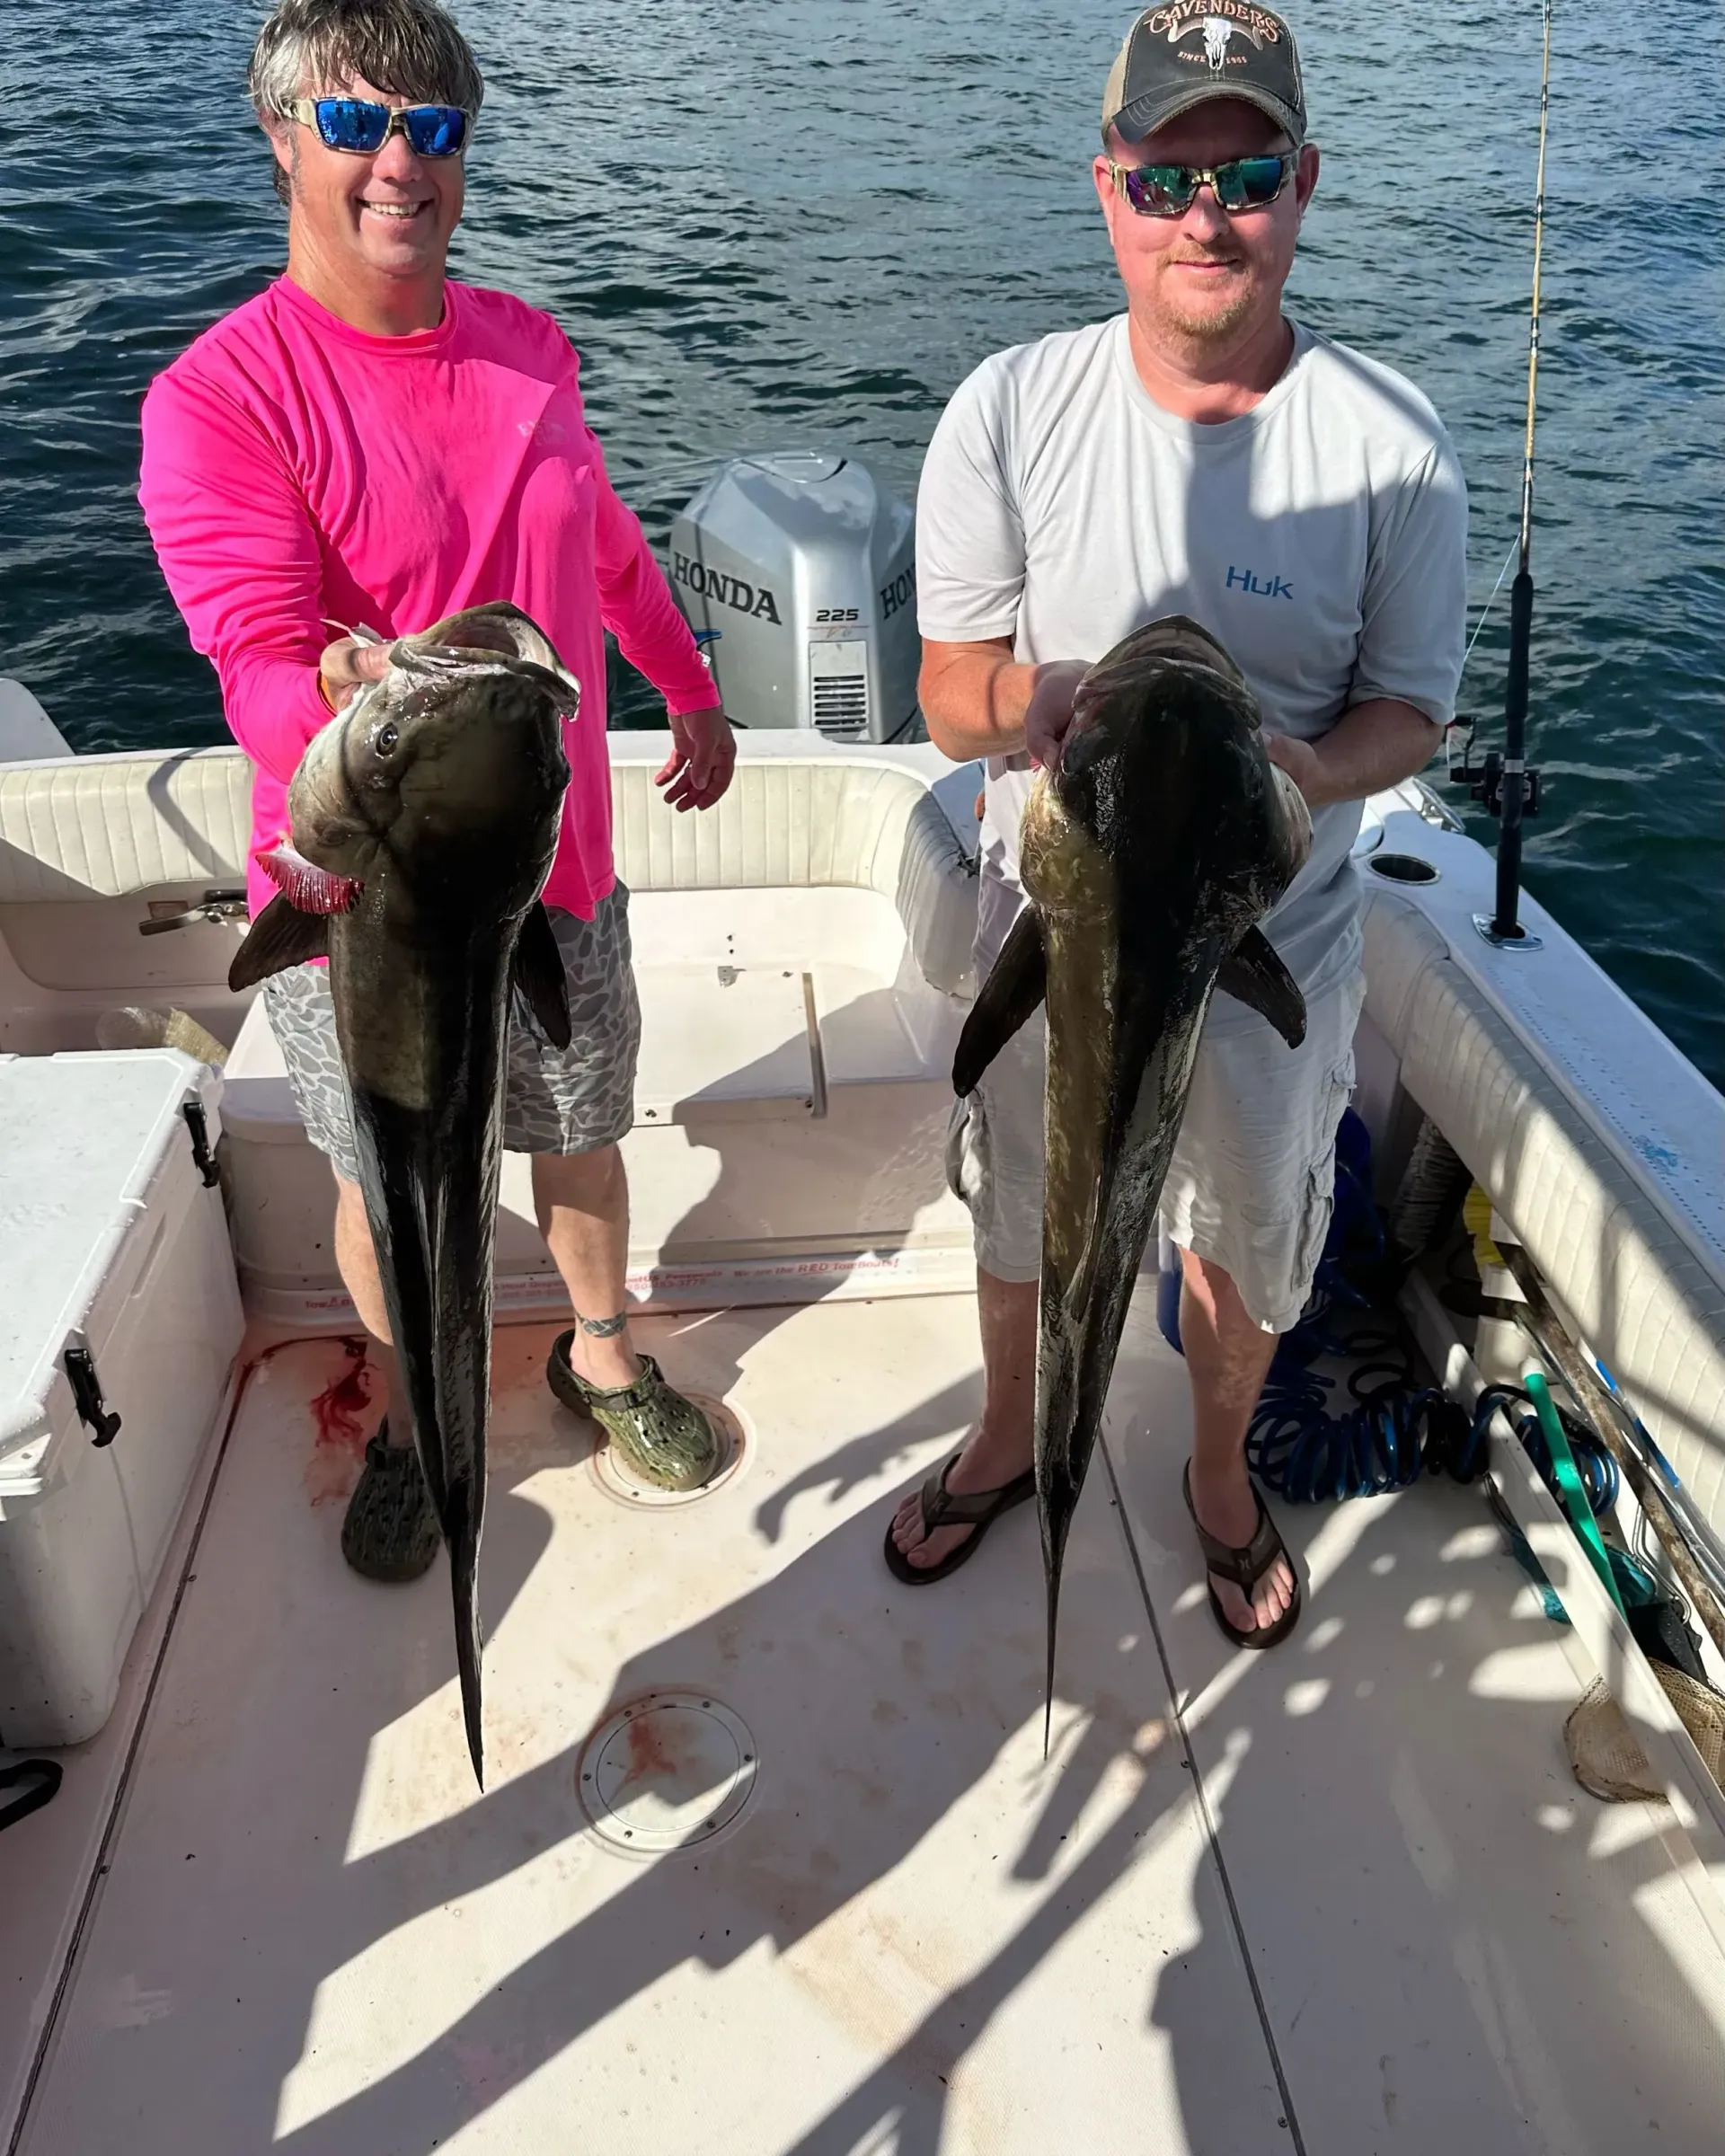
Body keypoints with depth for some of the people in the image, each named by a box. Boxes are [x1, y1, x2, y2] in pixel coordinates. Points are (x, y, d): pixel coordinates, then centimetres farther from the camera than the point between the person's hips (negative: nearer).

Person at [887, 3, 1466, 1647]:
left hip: (1273, 941, 0)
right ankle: (1008, 1440, 53)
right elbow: (948, 694, -8)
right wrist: (1015, 705, -33)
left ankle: (1220, 1472, 52)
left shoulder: (1388, 443, -13)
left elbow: (1410, 708, -5)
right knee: (1021, 1222, 22)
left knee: (1246, 1253, 20)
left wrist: (1301, 769, -28)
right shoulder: (1011, 411, -12)